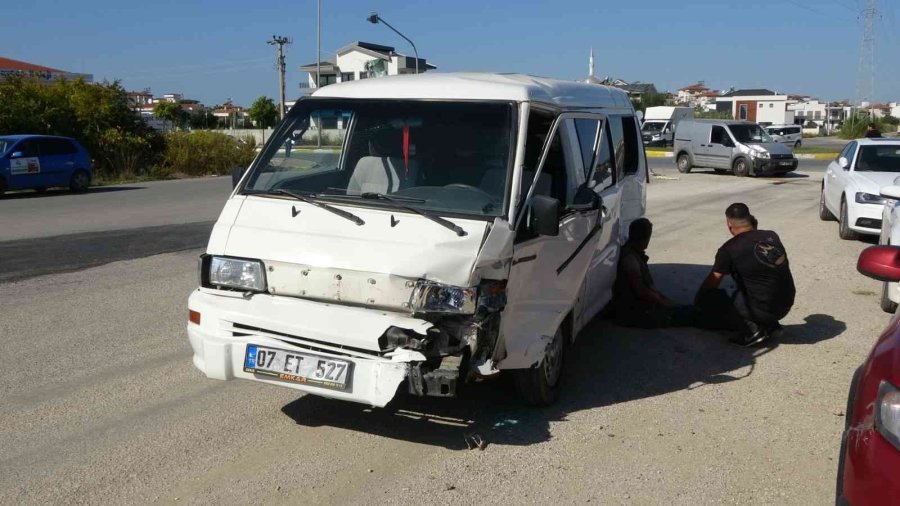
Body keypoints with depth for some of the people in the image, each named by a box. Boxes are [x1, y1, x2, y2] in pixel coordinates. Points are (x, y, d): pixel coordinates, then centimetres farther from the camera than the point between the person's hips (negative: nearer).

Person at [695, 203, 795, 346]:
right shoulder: (772, 236, 4)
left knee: (707, 299, 2)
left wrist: (697, 303, 13)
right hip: (786, 305, 7)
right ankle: (769, 324, 12)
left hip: (763, 310, -7)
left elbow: (711, 284, -5)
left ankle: (750, 330, -7)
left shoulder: (729, 249, -11)